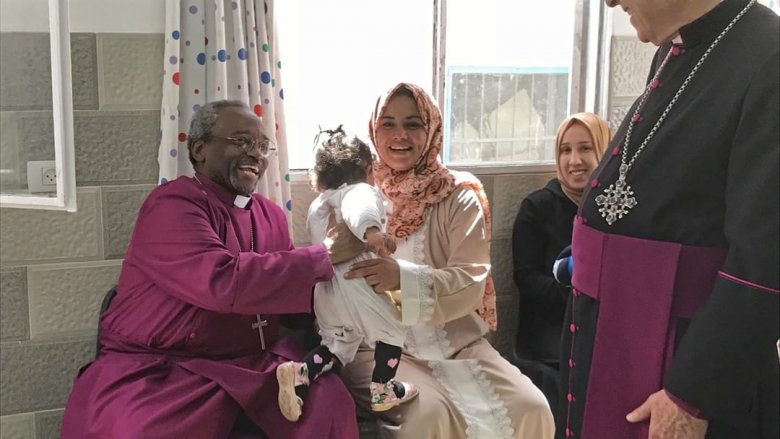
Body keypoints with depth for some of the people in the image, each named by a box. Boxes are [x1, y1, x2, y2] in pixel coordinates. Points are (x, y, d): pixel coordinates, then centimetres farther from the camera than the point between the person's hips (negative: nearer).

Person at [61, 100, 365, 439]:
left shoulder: (271, 214, 15)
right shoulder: (172, 205, -11)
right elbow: (223, 282, -26)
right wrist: (324, 256, -18)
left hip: (251, 366, 6)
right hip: (163, 369, -5)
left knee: (332, 401, -18)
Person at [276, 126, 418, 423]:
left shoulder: (317, 205, 23)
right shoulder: (363, 191, -3)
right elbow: (360, 210, -27)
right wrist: (371, 231, -46)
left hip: (324, 286, 8)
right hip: (356, 281, -7)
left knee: (337, 345, 18)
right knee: (391, 332, 12)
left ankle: (300, 373, -6)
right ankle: (381, 391, 20)